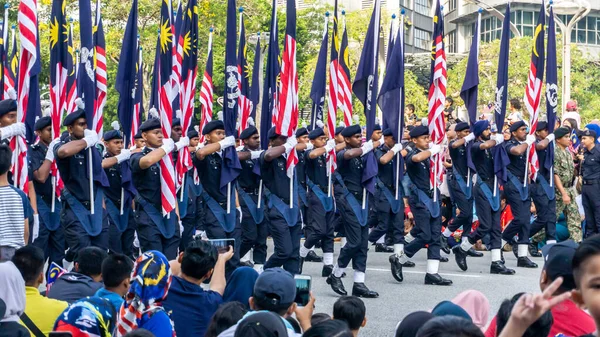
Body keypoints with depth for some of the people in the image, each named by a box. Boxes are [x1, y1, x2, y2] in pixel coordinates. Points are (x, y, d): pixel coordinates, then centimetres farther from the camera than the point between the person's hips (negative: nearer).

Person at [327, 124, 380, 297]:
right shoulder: (343, 154, -9)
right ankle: (335, 275, 6)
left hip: (361, 200, 8)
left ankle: (359, 284, 5)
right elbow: (350, 154, -32)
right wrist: (370, 145, -24)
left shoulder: (361, 155, 14)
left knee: (363, 243, 4)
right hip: (348, 200, -8)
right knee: (354, 241, -12)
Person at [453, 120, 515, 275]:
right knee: (485, 226, -11)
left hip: (494, 187, 7)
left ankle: (496, 262, 3)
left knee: (496, 227, 3)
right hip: (483, 187, -7)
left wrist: (500, 139, -2)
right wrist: (497, 139, -12)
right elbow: (486, 145, -28)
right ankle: (461, 249, 9)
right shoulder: (475, 146, -7)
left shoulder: (491, 147, 16)